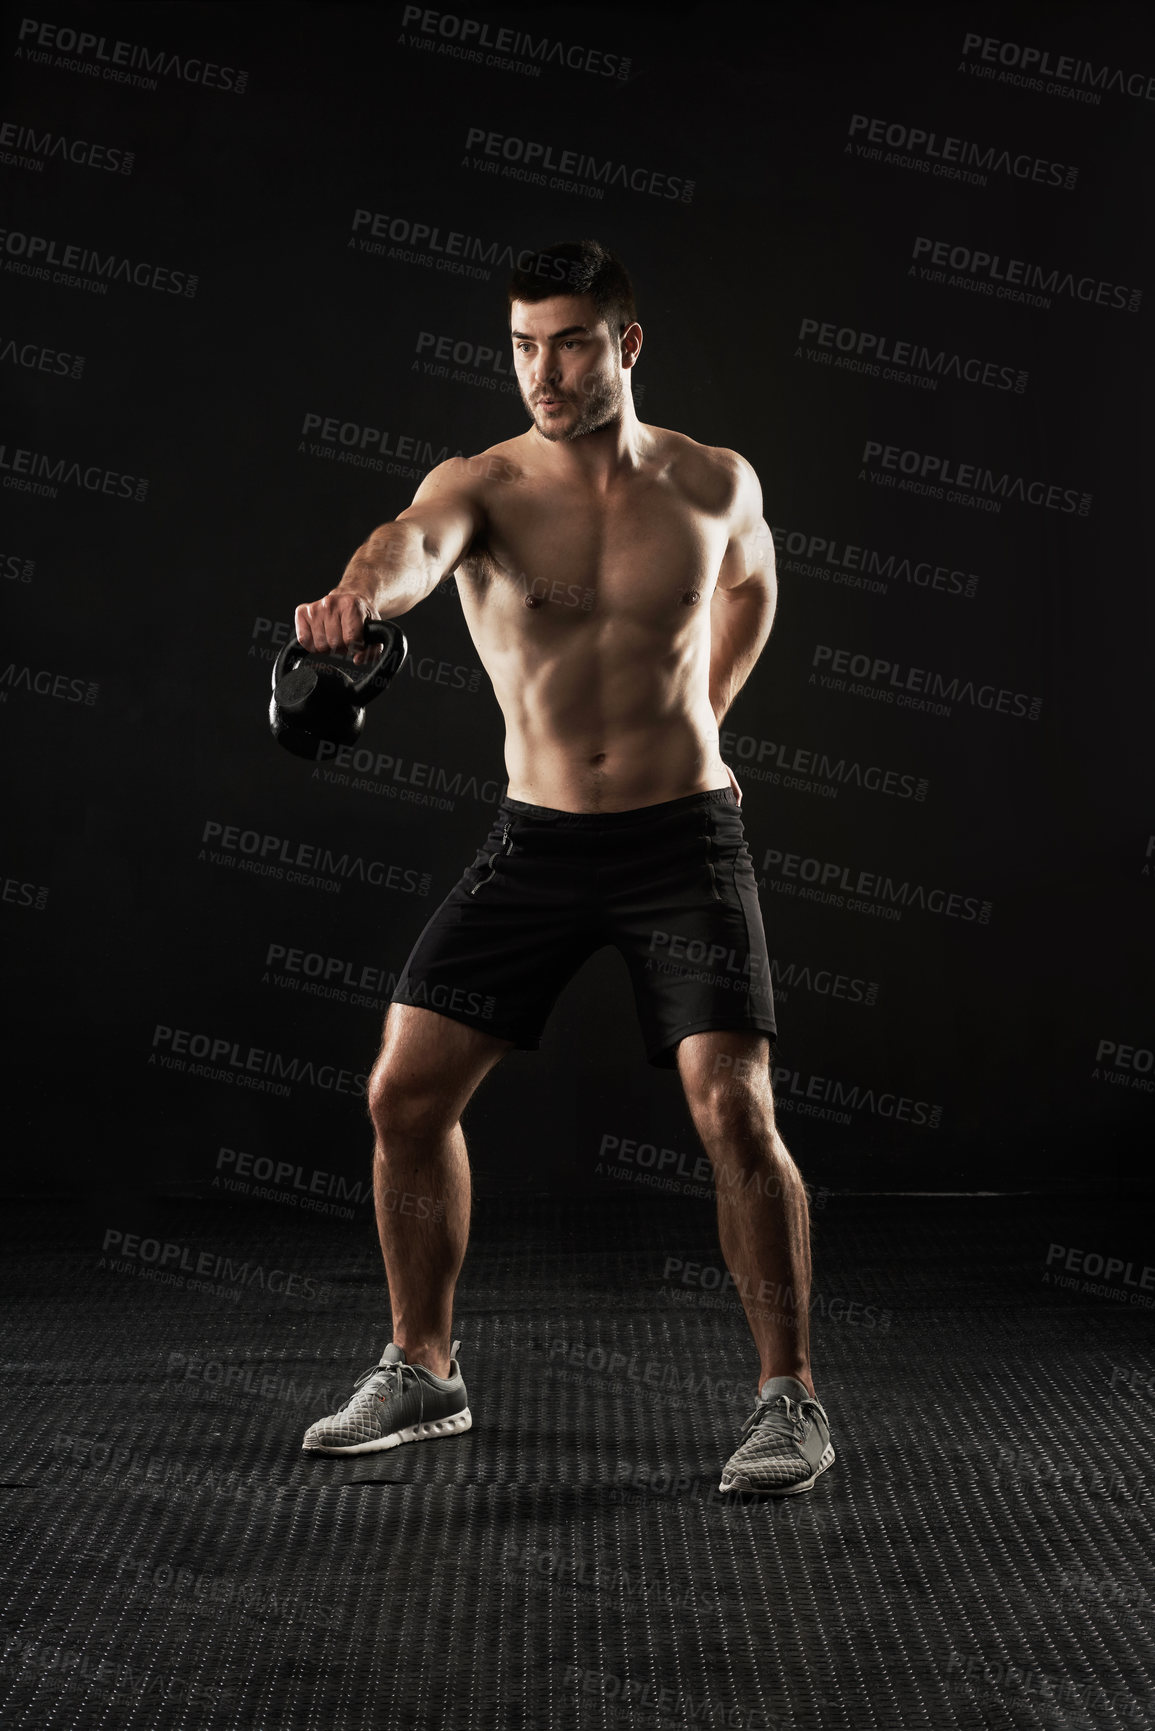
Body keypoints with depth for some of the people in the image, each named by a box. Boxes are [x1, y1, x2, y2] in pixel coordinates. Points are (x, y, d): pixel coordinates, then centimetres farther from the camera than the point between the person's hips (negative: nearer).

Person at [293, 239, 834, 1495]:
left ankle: (789, 1397, 5)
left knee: (733, 1111, -13)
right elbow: (415, 542, -33)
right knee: (405, 1092, -1)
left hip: (686, 840, -1)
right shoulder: (482, 486, -8)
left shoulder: (716, 484, -1)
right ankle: (422, 1370, 19)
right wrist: (358, 593, -56)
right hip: (535, 841, 1)